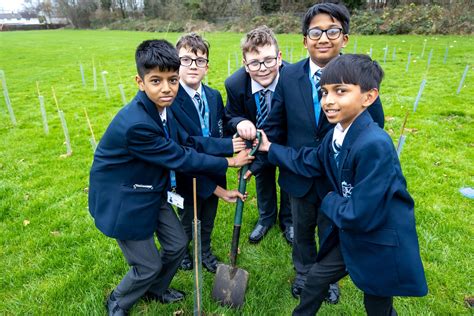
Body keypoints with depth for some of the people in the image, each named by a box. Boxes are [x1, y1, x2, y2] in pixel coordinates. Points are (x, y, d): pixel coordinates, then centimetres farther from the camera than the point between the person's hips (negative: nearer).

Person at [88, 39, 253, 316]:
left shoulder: (161, 105, -8)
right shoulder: (135, 124, -34)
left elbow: (187, 142, -2)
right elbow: (180, 159, -25)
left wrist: (231, 144, -10)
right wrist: (229, 162, -15)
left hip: (151, 190, 8)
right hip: (123, 200, -8)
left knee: (178, 244, 16)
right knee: (149, 266, 7)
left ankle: (156, 289, 45)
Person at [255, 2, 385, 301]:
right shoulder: (289, 75, -8)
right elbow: (274, 125, -3)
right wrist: (257, 162, -5)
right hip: (299, 175, 2)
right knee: (302, 230, 24)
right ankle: (304, 273, 52)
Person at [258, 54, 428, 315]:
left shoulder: (375, 145, -34)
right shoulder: (336, 134, -6)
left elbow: (360, 216, -32)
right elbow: (309, 163, 10)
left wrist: (329, 201, -13)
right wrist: (270, 148, 12)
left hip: (382, 246, -7)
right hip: (350, 234, 7)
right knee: (317, 277, 22)